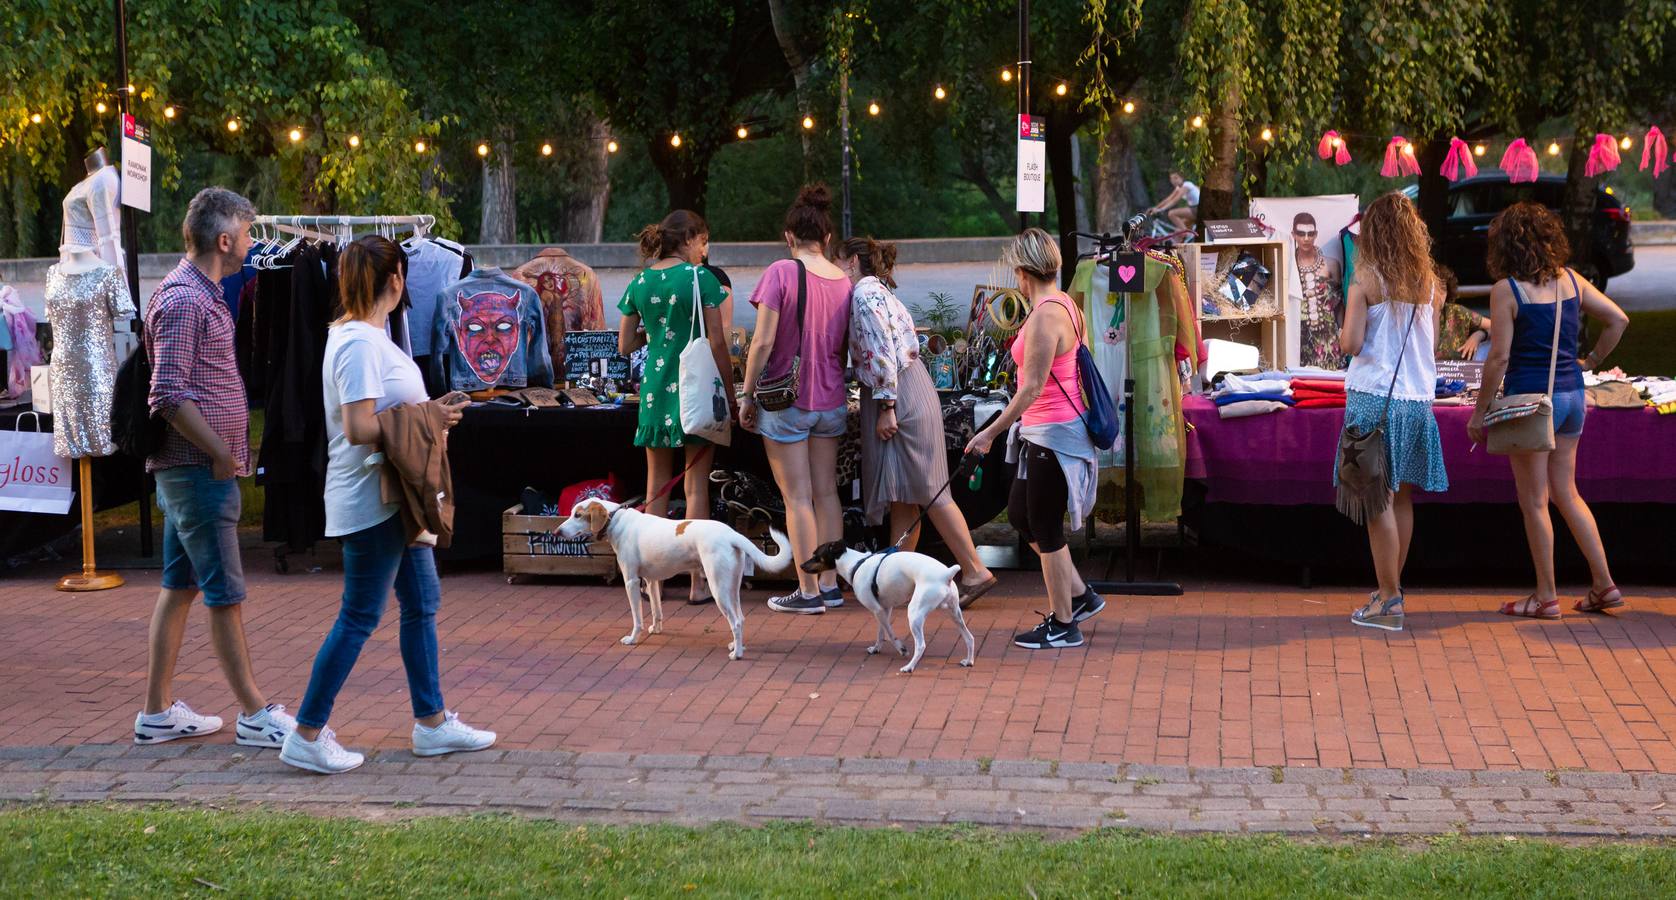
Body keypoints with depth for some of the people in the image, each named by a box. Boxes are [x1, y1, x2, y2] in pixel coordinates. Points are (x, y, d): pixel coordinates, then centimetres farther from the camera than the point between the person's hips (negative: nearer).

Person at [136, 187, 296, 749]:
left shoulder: (202, 295, 16)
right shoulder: (184, 300, -16)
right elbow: (170, 395, -22)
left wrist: (226, 453, 17)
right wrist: (222, 454, -17)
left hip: (191, 468, 10)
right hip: (199, 469, -10)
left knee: (180, 586, 12)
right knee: (225, 593, -4)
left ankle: (158, 712, 17)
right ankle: (254, 715, 1)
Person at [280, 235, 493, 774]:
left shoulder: (366, 337, 12)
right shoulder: (359, 344, -20)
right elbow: (359, 429, -25)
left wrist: (430, 411, 6)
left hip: (394, 498, 11)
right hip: (370, 501, -11)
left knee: (422, 603, 15)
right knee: (360, 617, -5)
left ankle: (431, 721, 24)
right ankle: (307, 736, 2)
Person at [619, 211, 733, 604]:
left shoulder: (639, 283, 7)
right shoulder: (700, 278, -7)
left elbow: (625, 346, 10)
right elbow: (717, 342, -9)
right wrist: (730, 391, -3)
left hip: (655, 390, 4)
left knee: (656, 487, 12)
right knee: (696, 486, 0)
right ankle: (699, 582, 1)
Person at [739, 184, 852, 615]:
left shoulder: (782, 272, -14)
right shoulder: (844, 281, 2)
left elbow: (763, 342, -16)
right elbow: (845, 348, 9)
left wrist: (748, 396, -7)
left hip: (787, 401, -5)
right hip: (831, 401, 5)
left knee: (797, 498, 0)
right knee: (827, 493, 13)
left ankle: (808, 592, 2)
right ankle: (830, 585, 18)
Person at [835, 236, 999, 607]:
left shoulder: (865, 294, -12)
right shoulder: (878, 291, 18)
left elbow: (882, 353, -20)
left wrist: (886, 406, -21)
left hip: (899, 396, -10)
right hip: (907, 393, 10)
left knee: (926, 490, -8)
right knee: (902, 494, 10)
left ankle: (975, 571, -6)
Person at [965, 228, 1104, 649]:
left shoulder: (1045, 316, -22)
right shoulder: (1066, 305, 8)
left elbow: (1033, 387, -23)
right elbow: (1082, 361, 16)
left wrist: (991, 432, -19)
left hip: (1052, 434, -10)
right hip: (1045, 432, 10)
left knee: (1045, 527, 1)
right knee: (1020, 514, 18)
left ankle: (1063, 625, 12)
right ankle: (1080, 595, 25)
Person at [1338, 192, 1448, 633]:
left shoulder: (1367, 280, -8)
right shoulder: (1428, 282, 7)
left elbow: (1351, 344, -13)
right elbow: (1431, 345, 14)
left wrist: (1342, 334, 9)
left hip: (1375, 396, -6)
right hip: (1418, 398, 6)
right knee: (1402, 497, 13)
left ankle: (1389, 600, -2)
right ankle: (1391, 590, 22)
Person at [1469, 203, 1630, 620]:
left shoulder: (1506, 290, -13)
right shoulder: (1570, 280, 5)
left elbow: (1500, 357, -15)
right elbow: (1618, 320, 7)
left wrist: (1480, 411, -8)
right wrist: (1591, 361, 15)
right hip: (1571, 394, 7)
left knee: (1534, 502, 4)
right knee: (1566, 493, 18)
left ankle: (1546, 596, 10)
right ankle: (1604, 584, 17)